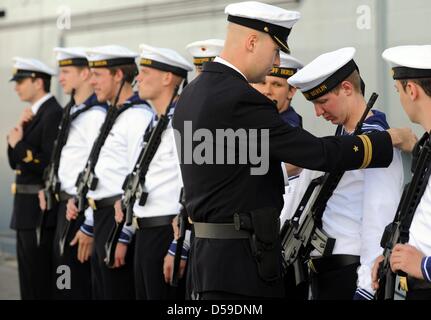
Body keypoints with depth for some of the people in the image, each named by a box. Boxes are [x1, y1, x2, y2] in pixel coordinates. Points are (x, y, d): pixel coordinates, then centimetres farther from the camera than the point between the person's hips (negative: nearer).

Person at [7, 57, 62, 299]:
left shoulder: (53, 114, -14)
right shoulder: (33, 114, 16)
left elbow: (52, 166, -21)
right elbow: (15, 162, 14)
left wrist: (20, 146, -15)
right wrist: (19, 129, 1)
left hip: (41, 210, -10)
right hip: (27, 209, 10)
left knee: (40, 281, -5)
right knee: (28, 278, 15)